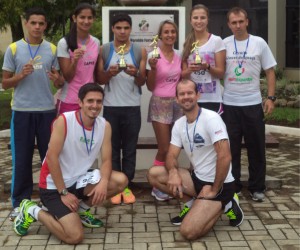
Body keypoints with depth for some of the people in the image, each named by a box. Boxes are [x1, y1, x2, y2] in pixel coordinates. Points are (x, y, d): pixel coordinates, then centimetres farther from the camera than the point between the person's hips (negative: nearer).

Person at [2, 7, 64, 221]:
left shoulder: (52, 49, 6)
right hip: (22, 111, -1)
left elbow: (59, 82, 11)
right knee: (21, 159, 3)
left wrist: (58, 79, -13)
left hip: (47, 110, 2)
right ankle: (20, 203, 12)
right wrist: (21, 75, -16)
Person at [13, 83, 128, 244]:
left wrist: (103, 182, -26)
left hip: (79, 180, 6)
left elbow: (106, 160, -4)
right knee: (75, 236, -19)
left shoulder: (105, 126, -2)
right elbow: (51, 158, -19)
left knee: (120, 181, -15)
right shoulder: (63, 121, -18)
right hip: (54, 186, -6)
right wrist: (64, 192, -18)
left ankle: (80, 209, 9)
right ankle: (32, 211, 6)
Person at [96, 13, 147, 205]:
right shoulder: (103, 50, 3)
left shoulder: (140, 51, 3)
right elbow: (100, 79, 1)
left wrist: (135, 74, -20)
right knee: (113, 148, 5)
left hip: (132, 107, 0)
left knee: (130, 149, 5)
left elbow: (142, 82, 2)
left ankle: (127, 186, 13)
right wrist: (110, 73, -19)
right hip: (111, 107, 0)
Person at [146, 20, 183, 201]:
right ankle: (157, 186, 10)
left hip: (177, 103, 5)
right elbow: (150, 87, -7)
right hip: (160, 104, -5)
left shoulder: (179, 56, 7)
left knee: (173, 148, 7)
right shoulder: (154, 55, -8)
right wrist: (153, 68, -21)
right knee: (164, 149, -5)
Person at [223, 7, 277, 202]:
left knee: (256, 148, 6)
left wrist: (271, 98, -6)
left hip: (253, 104, 0)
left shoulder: (259, 43, 0)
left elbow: (270, 71, 3)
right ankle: (232, 186, 19)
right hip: (229, 104, 1)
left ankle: (257, 187, 17)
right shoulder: (223, 45, 1)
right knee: (231, 148, 8)